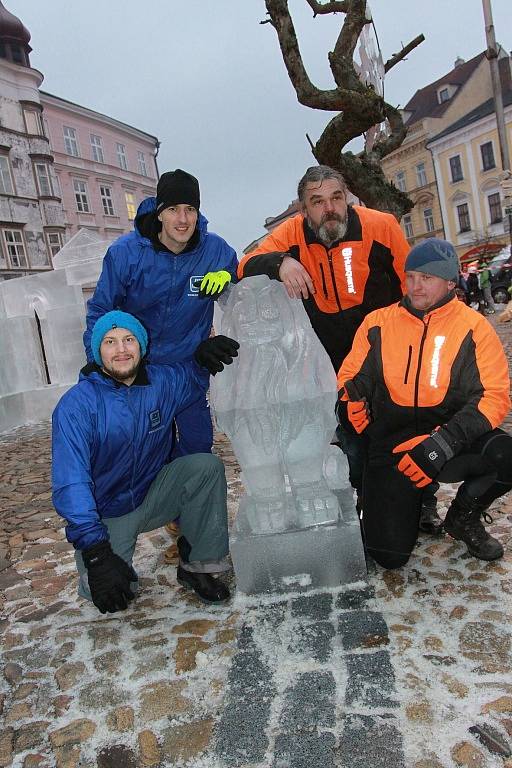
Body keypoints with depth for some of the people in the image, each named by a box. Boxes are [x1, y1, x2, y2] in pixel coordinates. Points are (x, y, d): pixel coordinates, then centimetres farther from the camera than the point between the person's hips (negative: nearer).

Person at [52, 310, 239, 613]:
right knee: (111, 595, -22)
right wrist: (96, 552, -35)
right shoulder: (77, 405, -22)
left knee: (207, 466, -19)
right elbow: (70, 483, -28)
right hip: (106, 513, -3)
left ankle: (197, 565, -7)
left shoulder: (161, 382, -7)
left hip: (151, 495, 4)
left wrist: (203, 360, -8)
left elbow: (193, 383, 17)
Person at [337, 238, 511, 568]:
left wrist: (444, 442, -24)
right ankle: (416, 499, 22)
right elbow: (350, 376, 13)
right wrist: (351, 399, -13)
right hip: (391, 445, 0)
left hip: (452, 445, 0)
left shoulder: (473, 327, -2)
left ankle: (464, 516, 3)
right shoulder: (377, 323, 4)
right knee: (389, 553, -15)